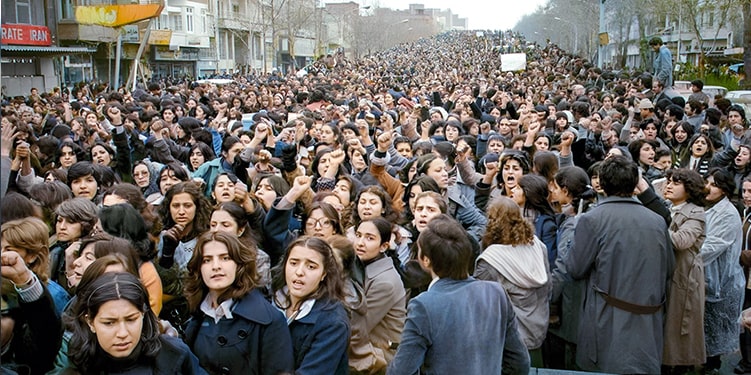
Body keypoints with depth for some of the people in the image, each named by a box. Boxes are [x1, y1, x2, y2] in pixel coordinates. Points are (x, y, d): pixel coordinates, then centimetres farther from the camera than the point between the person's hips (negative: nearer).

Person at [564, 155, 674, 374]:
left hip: (609, 321, -3)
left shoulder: (592, 220, -11)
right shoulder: (657, 221, 1)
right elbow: (668, 269, 11)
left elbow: (576, 269, -6)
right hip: (649, 322, 4)